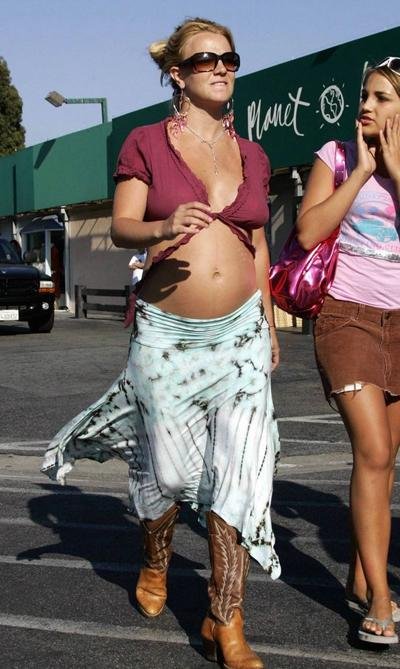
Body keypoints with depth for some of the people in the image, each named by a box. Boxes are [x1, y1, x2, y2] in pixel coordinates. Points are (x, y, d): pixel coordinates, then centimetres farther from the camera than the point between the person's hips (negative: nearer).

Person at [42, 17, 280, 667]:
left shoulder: (252, 155, 12)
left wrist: (270, 323, 16)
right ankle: (155, 563, 39)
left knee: (237, 472, -5)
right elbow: (120, 226, -5)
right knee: (168, 470, 6)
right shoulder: (147, 143, 1)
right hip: (166, 333, -2)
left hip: (240, 332, 3)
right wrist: (162, 230, -27)